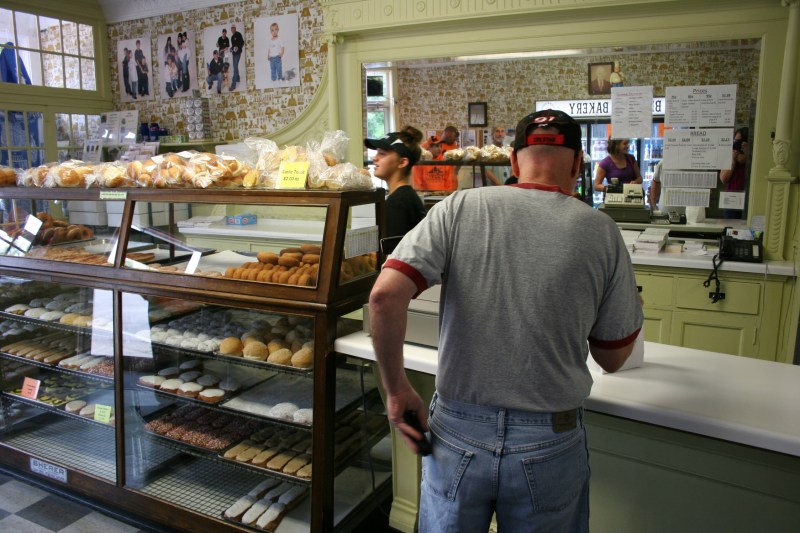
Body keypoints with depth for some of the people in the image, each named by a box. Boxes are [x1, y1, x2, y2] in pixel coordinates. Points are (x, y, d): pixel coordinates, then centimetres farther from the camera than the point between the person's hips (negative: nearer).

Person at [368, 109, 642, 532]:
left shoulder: (458, 208, -8)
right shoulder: (601, 231, -6)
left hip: (456, 433, 0)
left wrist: (396, 389, -5)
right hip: (550, 442, 1)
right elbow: (613, 358, 2)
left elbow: (385, 295, -18)